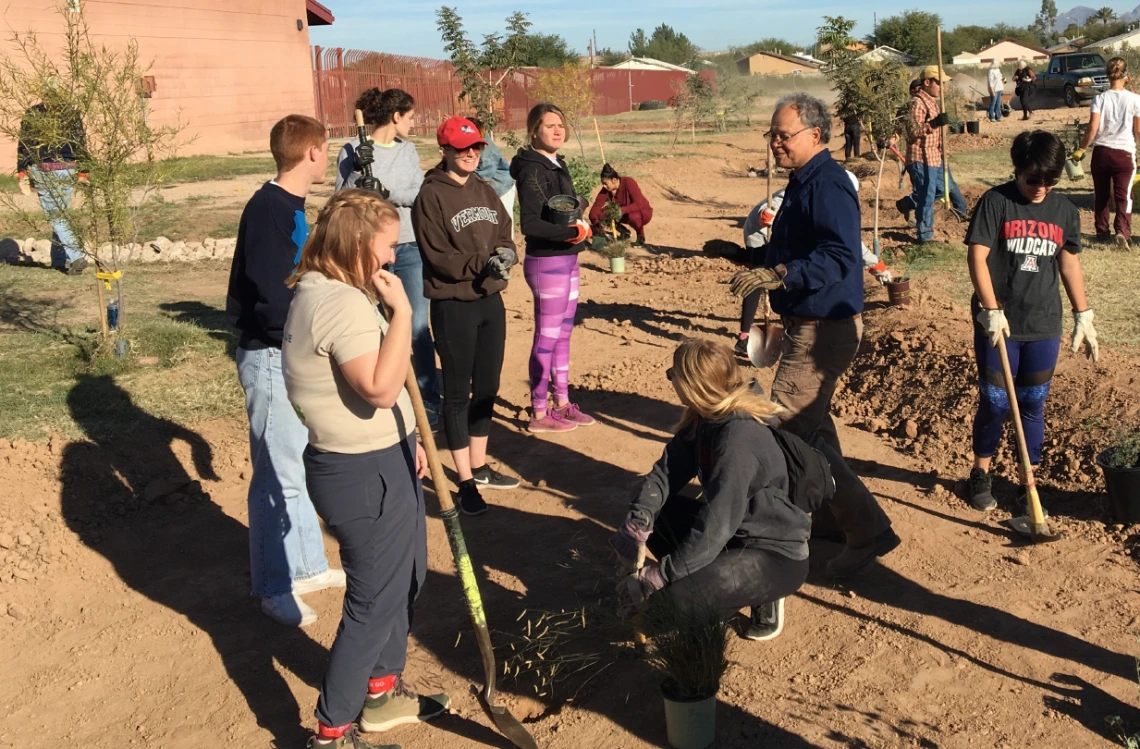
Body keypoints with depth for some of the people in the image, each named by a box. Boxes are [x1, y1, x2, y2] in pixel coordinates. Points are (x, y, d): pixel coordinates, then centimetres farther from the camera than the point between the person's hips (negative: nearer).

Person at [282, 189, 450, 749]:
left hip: (382, 461, 11)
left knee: (405, 577, 24)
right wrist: (400, 310, -27)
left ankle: (382, 693, 42)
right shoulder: (342, 303, -25)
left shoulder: (322, 292, 10)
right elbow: (380, 388, -33)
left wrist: (405, 440, 22)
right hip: (363, 475, -11)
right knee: (374, 603, 2)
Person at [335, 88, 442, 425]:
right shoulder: (352, 150, -4)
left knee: (417, 327, 0)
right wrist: (358, 170, -23)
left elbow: (420, 194, -1)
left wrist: (387, 191, -17)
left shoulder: (407, 149, 9)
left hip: (410, 249, 3)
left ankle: (429, 400, 9)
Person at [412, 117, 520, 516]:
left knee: (486, 388, 15)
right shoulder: (431, 196, -10)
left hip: (491, 302, 7)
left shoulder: (485, 190, 10)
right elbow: (439, 257, -16)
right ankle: (465, 481, 10)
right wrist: (483, 263, -28)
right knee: (458, 393, 2)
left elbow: (505, 233, 10)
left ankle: (479, 467, 30)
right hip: (453, 307, -7)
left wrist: (506, 253, -13)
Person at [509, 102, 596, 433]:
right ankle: (539, 414, 10)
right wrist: (572, 231, -20)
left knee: (563, 334, 16)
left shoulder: (557, 164, 11)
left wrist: (579, 228, 1)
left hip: (567, 260, 9)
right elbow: (530, 224, -23)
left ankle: (562, 403, 28)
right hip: (546, 262, -9)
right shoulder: (533, 170, -16)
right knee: (547, 338, -1)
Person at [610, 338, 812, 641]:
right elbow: (666, 470, -5)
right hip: (737, 533, 8)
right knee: (653, 515, -5)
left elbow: (716, 524, -31)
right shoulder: (706, 419, -3)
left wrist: (659, 575, -25)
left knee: (681, 587, -28)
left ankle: (763, 596, -1)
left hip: (778, 557, -8)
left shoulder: (740, 440, -30)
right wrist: (639, 518, -24)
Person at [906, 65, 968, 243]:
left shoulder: (931, 101, 15)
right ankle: (925, 236, 4)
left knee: (946, 187, 18)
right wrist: (933, 124, -36)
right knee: (927, 197, -5)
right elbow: (912, 130, -25)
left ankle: (910, 202, 29)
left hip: (935, 156, 10)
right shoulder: (917, 102, -17)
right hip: (921, 158, -10)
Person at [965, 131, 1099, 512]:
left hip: (1044, 326, 4)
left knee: (1033, 404, 10)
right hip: (999, 324, -3)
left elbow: (1069, 264, 13)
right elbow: (977, 258, -12)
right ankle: (981, 474, 22)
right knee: (994, 402, 4)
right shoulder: (995, 202, -8)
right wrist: (992, 312, -18)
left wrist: (1084, 316, 12)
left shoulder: (1065, 210, 5)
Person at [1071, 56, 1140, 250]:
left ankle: (1102, 232, 25)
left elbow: (1092, 128, -10)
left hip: (1101, 152, 1)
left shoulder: (1100, 99, -5)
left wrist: (1081, 149, 0)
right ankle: (1122, 231, -21)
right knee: (1123, 196, -1)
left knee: (1101, 195, 16)